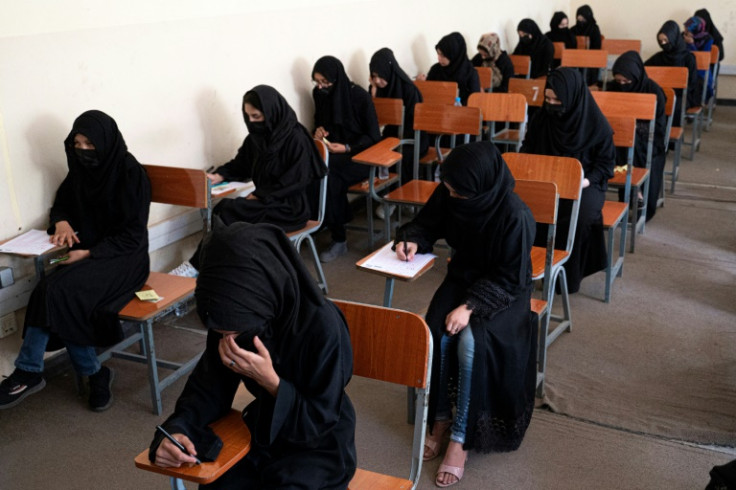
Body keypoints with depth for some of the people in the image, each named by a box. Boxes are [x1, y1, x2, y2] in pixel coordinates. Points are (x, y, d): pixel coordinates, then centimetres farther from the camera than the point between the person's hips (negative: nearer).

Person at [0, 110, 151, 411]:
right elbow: (61, 204, 22)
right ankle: (94, 375, -15)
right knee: (56, 293, -25)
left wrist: (90, 253, -22)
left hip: (122, 257, -6)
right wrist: (62, 222, -2)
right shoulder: (80, 170, 6)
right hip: (85, 253, 6)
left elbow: (133, 236, -14)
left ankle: (29, 372, -12)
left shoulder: (130, 173, -12)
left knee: (61, 289, -28)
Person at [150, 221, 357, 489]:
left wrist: (270, 381, -33)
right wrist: (176, 430, -24)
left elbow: (320, 421, -20)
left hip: (318, 447, -4)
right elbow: (209, 387, -5)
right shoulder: (234, 319, -14)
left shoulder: (322, 325, -29)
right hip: (263, 433, 4)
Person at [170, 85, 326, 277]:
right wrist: (219, 175, -3)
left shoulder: (296, 138, -14)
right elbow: (240, 165, 17)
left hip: (289, 208, -7)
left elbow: (296, 181, -17)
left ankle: (198, 265, -16)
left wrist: (260, 196, -19)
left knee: (228, 211, -23)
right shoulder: (257, 136, 8)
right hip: (264, 201, 7)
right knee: (225, 209, -21)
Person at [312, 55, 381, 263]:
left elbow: (373, 136, -10)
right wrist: (319, 129, -3)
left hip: (359, 154, -5)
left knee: (328, 177, -33)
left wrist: (346, 148, -22)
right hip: (333, 151, 5)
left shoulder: (360, 97, -14)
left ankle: (339, 240, -19)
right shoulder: (319, 94, 1)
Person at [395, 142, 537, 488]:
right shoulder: (449, 194, -12)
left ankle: (461, 439, -16)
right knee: (437, 334, -22)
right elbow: (427, 223, 5)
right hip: (463, 277, 5)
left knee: (471, 342, -29)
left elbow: (509, 278, -22)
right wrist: (413, 240, -17)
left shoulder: (515, 216, -28)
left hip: (503, 291, -5)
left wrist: (471, 306, -32)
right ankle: (439, 418, -4)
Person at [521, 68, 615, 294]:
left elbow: (606, 162, -1)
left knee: (580, 213, -35)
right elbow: (527, 151, 14)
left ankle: (568, 276, -15)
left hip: (584, 184, -3)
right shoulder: (541, 119, 3)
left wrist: (586, 181, -19)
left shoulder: (596, 123, -7)